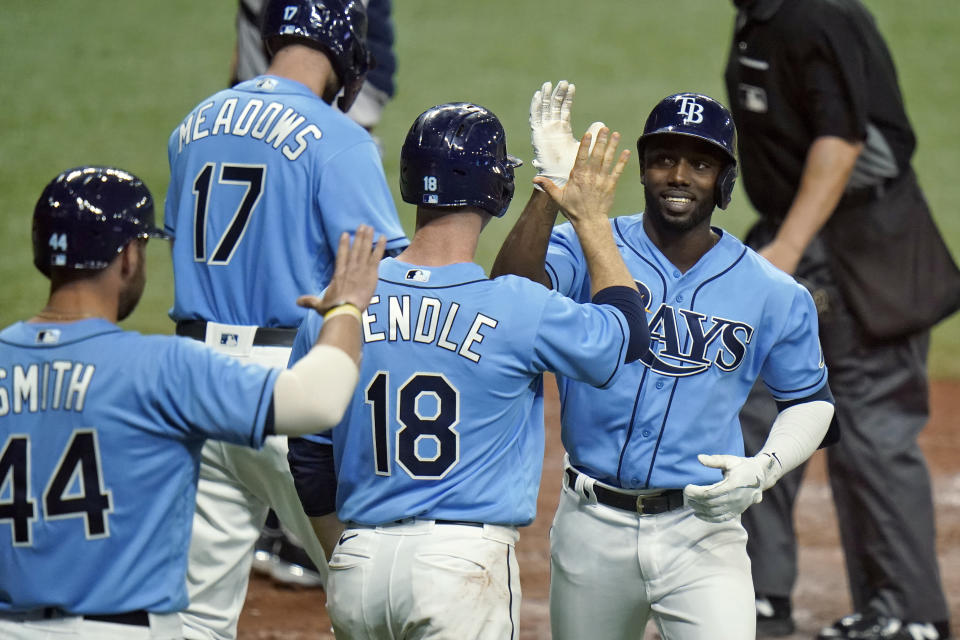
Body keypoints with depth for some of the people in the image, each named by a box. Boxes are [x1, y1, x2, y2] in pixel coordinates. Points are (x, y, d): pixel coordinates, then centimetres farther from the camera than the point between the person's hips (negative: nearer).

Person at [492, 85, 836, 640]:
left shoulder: (775, 296, 1)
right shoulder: (587, 250, -3)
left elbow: (809, 399, 14)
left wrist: (764, 469, -6)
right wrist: (552, 186, -33)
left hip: (703, 529, -1)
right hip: (593, 527, 1)